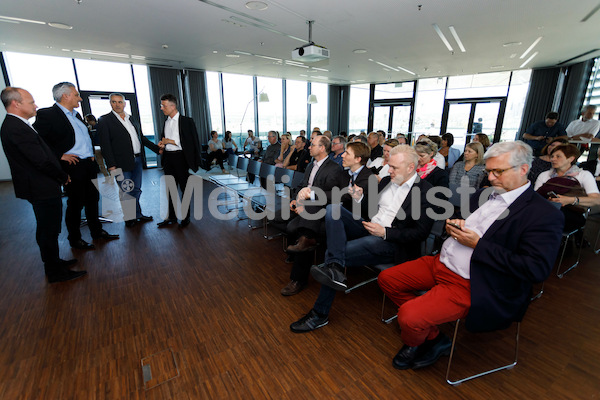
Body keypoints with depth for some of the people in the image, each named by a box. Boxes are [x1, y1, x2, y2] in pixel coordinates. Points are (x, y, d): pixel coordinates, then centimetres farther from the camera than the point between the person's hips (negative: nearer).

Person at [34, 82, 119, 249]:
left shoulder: (76, 115, 15)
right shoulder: (47, 115, -10)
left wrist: (92, 155, 14)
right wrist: (60, 155, -16)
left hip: (89, 165, 8)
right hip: (72, 167, -7)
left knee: (93, 199, 15)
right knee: (75, 203, 3)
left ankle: (97, 231, 29)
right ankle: (74, 239, 19)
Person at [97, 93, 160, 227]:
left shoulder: (132, 119, 15)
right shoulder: (104, 120, -3)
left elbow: (142, 138, 22)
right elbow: (105, 144, -9)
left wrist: (157, 149, 14)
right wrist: (111, 165, -15)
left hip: (137, 160, 6)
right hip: (122, 163, -6)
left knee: (136, 190, 14)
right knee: (125, 192, 0)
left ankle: (137, 215, 27)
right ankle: (129, 218, 14)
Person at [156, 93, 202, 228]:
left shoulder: (187, 121, -7)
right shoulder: (166, 122, 13)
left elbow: (192, 142, -12)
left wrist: (171, 141, -12)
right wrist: (162, 143, 0)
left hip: (180, 158, -6)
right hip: (168, 158, 6)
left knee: (184, 188, 5)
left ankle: (185, 217, 17)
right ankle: (171, 217, 23)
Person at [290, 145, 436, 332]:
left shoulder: (425, 191, -7)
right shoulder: (387, 181, 13)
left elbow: (420, 232, -12)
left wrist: (384, 232, -19)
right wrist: (360, 198, 0)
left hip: (392, 243, -7)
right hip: (370, 230, 8)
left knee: (331, 253, -24)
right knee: (332, 208, -16)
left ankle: (320, 314, -8)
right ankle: (335, 268, -32)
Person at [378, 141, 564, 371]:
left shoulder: (544, 215, -11)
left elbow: (537, 269, -19)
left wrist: (477, 244, -20)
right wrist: (452, 226, -1)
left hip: (470, 286, -8)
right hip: (440, 263, 9)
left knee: (409, 316, -23)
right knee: (386, 279, 6)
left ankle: (414, 344, 18)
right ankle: (433, 338, 18)